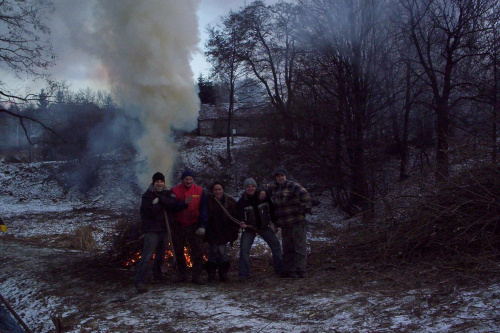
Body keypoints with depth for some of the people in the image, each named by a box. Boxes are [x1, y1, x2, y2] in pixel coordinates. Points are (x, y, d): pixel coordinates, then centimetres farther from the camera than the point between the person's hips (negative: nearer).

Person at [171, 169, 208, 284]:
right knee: (178, 251, 8)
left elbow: (203, 209, -2)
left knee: (197, 251, -5)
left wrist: (202, 226, -10)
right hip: (178, 226, 1)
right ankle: (182, 275, 22)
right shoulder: (175, 191, -1)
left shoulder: (199, 191, -1)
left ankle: (196, 276, 1)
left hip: (194, 226, -1)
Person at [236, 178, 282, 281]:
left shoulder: (263, 197, -6)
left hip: (265, 226, 2)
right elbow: (239, 216, -7)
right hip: (249, 228, -2)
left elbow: (271, 209, 7)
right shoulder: (241, 201, -10)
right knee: (244, 249, -14)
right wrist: (242, 223, -28)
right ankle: (243, 275, -6)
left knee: (276, 245, 3)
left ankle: (280, 270, 17)